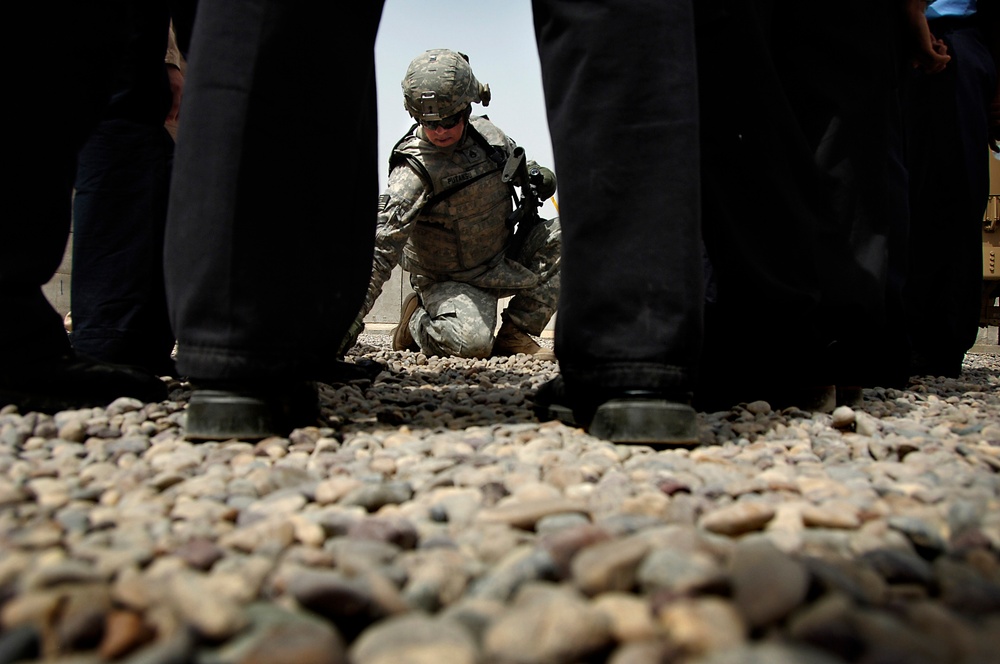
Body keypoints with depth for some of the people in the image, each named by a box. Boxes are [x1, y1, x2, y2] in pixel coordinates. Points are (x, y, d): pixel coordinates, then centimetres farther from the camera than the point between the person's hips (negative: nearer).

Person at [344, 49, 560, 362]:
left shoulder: (487, 133, -4)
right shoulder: (415, 171, -22)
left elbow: (516, 163, 22)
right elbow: (380, 249, -27)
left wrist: (535, 175, -2)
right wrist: (352, 320, -34)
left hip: (502, 265, 6)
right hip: (449, 281, -6)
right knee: (473, 343, -32)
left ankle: (516, 333, -3)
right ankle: (417, 322, 5)